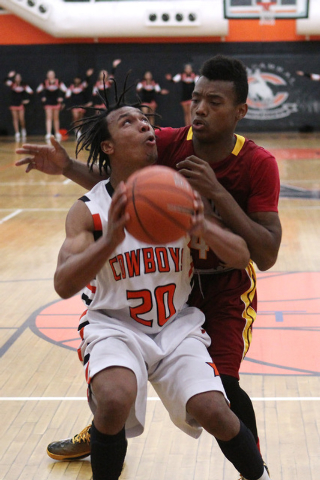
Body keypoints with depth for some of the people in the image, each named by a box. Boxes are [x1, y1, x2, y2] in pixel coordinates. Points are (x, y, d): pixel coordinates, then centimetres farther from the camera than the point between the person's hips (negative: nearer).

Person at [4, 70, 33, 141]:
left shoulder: (23, 85, 0)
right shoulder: (12, 84, -2)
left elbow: (30, 91, 5)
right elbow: (7, 81, -21)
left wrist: (27, 99, 2)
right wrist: (10, 76, -32)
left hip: (20, 103, 0)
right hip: (13, 103, 0)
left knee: (21, 119, -7)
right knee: (15, 119, 3)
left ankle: (23, 130, 20)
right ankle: (17, 133, 6)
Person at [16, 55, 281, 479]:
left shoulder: (258, 164, -24)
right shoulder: (168, 144, -16)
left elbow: (267, 257, -28)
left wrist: (219, 193, -36)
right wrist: (66, 167, -17)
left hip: (226, 285, -4)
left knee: (221, 384, -17)